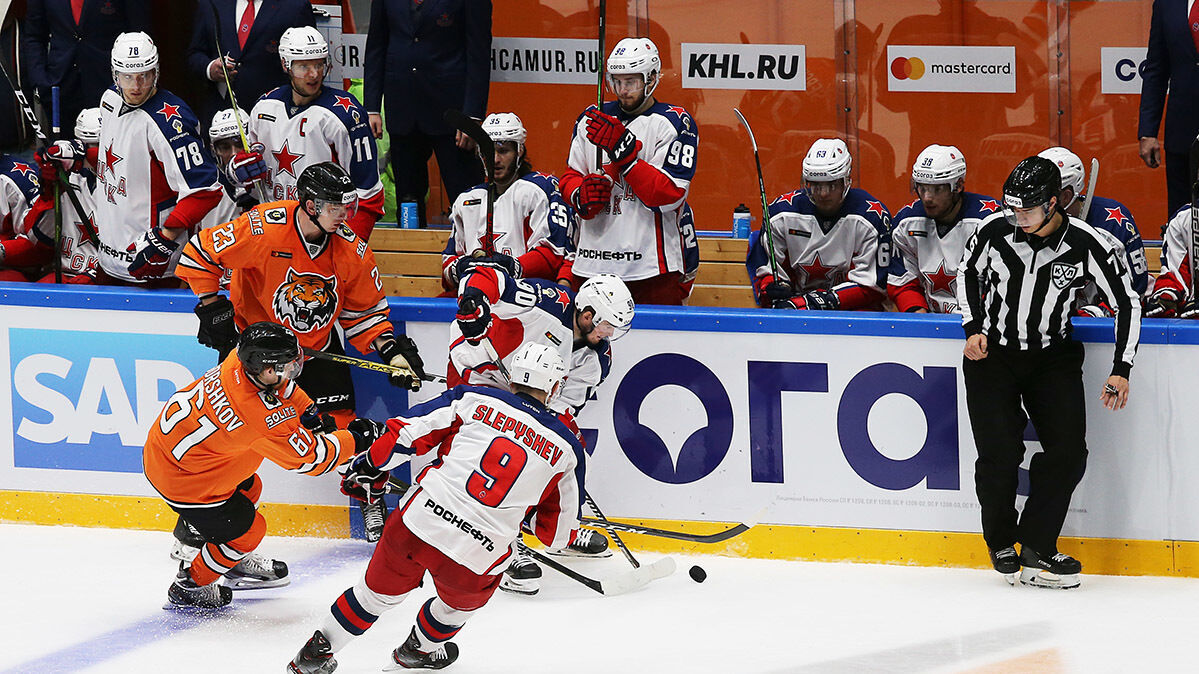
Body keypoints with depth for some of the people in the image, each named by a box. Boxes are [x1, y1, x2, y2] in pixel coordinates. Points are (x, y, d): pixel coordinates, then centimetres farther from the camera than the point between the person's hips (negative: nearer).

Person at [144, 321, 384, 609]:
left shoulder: (241, 360, -14)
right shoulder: (265, 418, -36)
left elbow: (283, 387, 12)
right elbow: (311, 458, -21)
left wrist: (309, 412, 1)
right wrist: (356, 439, -11)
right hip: (178, 476, -8)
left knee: (249, 488, 26)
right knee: (246, 529, 9)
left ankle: (236, 561, 49)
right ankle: (189, 587, 27)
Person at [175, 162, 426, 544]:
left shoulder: (351, 250, -14)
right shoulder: (263, 228, -28)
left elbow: (364, 311, 1)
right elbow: (199, 254, -17)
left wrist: (391, 350, -13)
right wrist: (213, 309, -14)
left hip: (317, 346, 3)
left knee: (342, 423, -4)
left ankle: (371, 500, 18)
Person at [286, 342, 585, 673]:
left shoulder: (474, 399, 4)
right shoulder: (567, 448, 6)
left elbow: (405, 433, 2)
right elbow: (559, 532, 12)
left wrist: (369, 469, 18)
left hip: (418, 524, 1)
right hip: (477, 561, -1)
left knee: (378, 592, 27)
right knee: (461, 601, 35)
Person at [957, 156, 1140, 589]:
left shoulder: (1089, 246, -17)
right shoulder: (994, 231, -13)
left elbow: (1128, 303, -7)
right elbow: (968, 272, 8)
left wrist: (1121, 370, -12)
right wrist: (973, 329, -2)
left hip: (1052, 356, 1)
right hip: (992, 354, -1)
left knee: (1068, 452, -12)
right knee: (999, 455, -12)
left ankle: (1036, 548, -1)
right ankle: (1002, 545, 11)